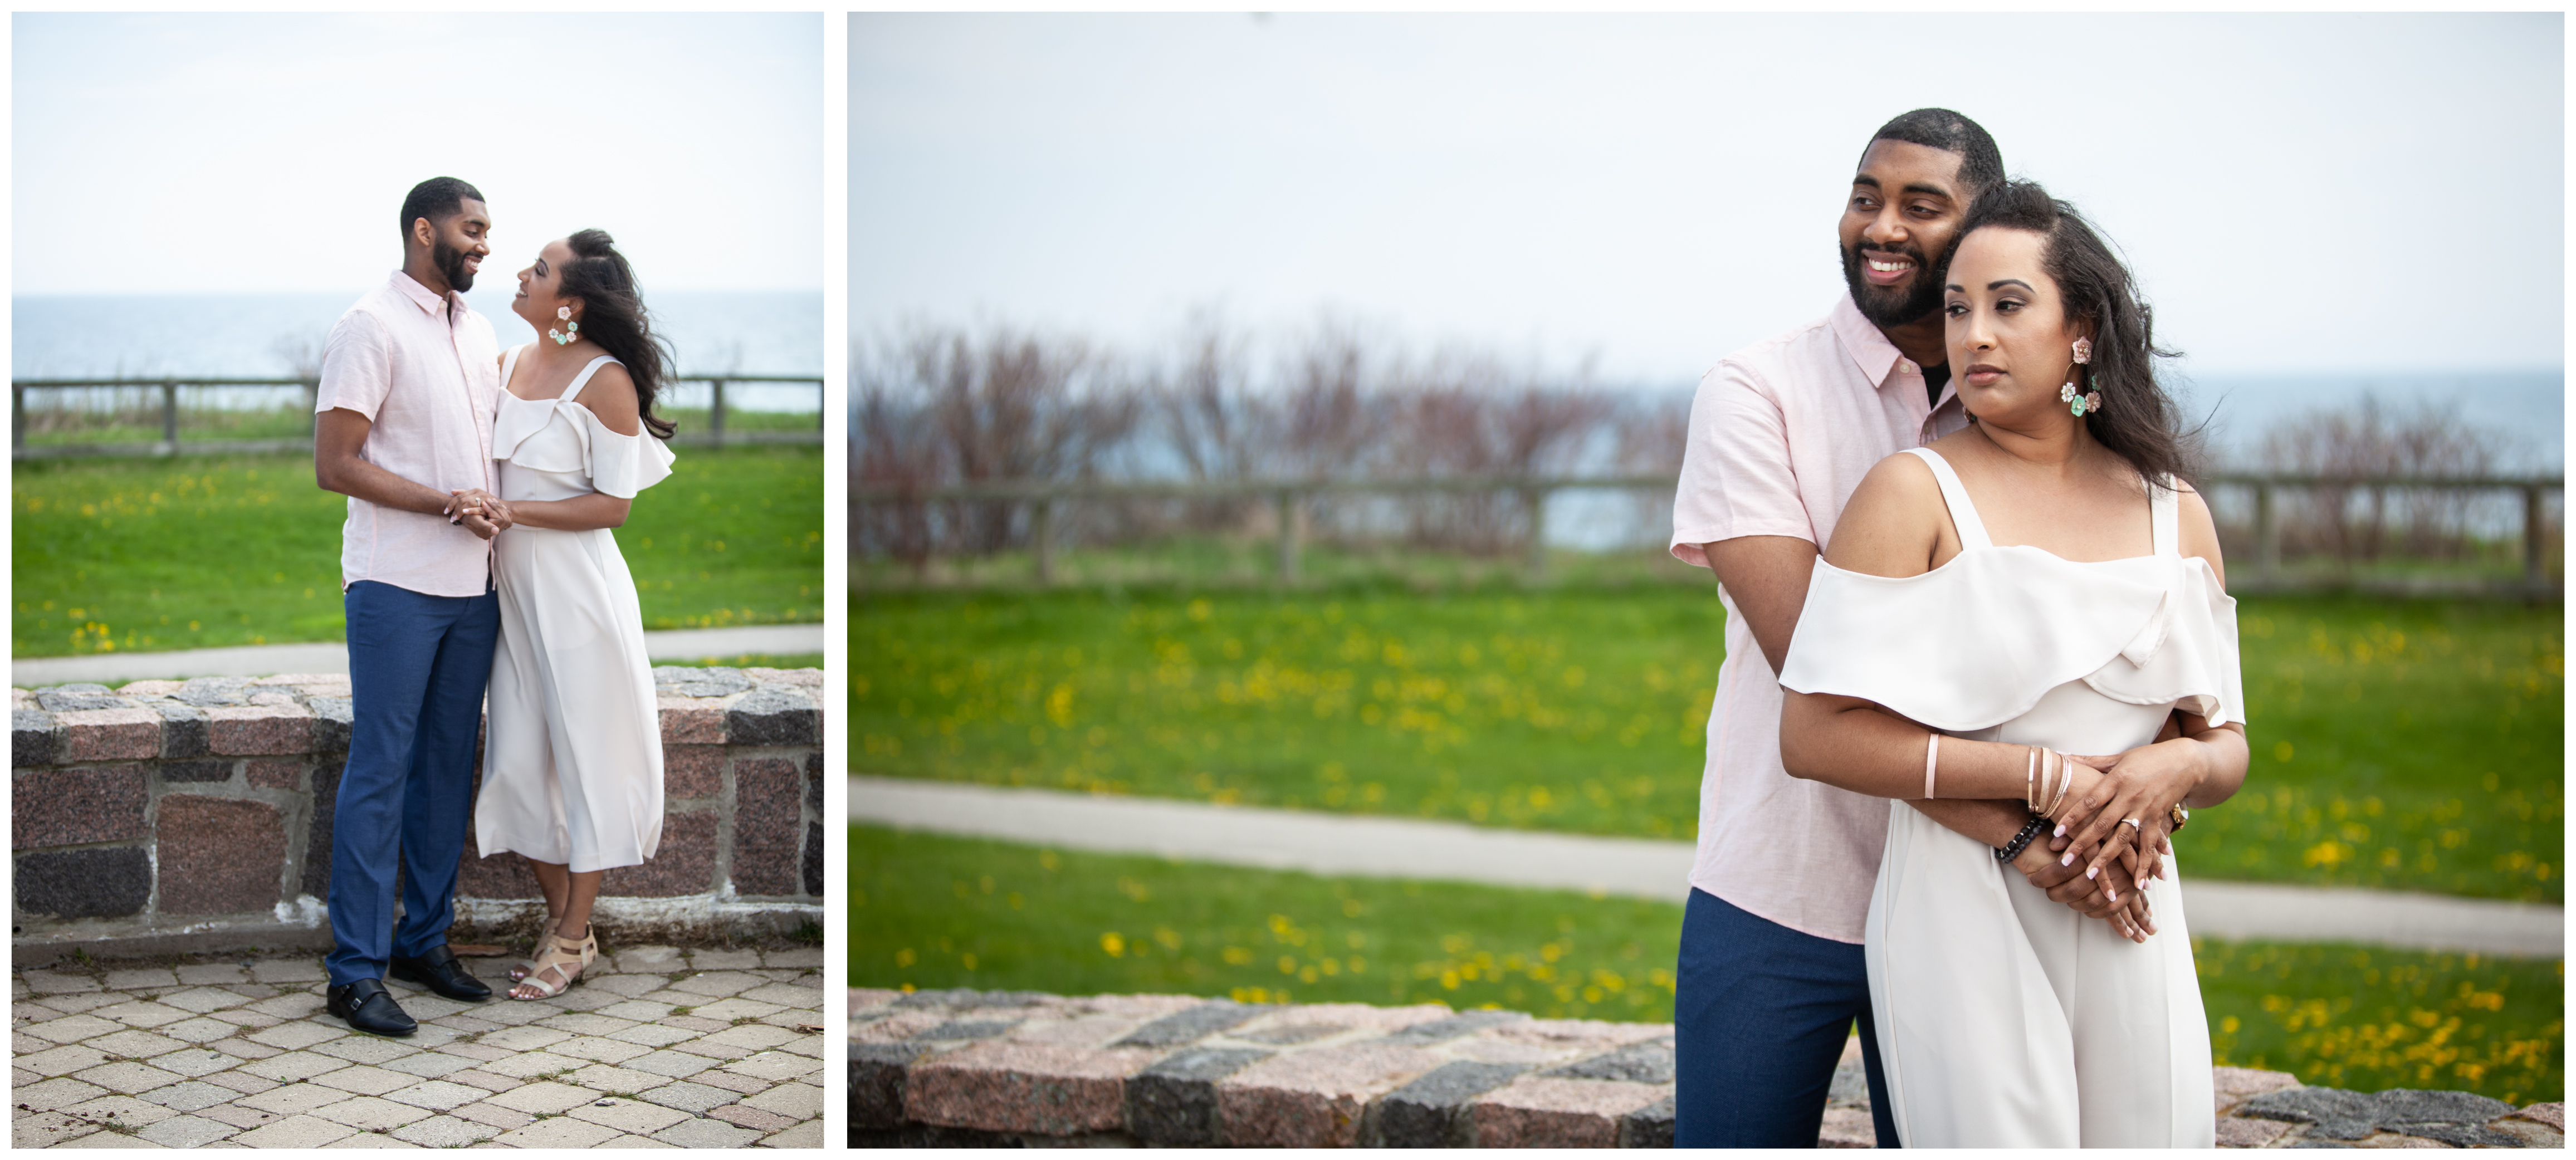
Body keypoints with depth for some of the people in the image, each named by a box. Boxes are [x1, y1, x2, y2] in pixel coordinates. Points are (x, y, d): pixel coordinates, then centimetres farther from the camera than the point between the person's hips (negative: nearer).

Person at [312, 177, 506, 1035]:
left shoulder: (477, 331, 14)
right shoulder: (372, 327, -9)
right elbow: (335, 465, -14)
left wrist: (503, 520, 6)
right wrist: (446, 504, -17)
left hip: (472, 586, 7)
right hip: (397, 587, -7)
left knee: (447, 767, 11)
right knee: (380, 771, -5)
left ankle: (424, 941, 21)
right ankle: (356, 971, 0)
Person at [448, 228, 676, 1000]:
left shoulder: (605, 380, -13)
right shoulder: (509, 363, 7)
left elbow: (614, 504, -13)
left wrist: (512, 513, -20)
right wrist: (480, 508, -2)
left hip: (578, 593, -7)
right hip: (513, 589, 7)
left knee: (583, 755, 4)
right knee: (520, 757, 8)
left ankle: (573, 937, 15)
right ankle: (561, 920, 23)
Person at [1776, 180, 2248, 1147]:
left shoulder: (2176, 514, 10)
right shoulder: (1916, 494, -5)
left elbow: (2226, 746, 15)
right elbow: (1816, 737, -13)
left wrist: (2178, 765, -10)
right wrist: (2044, 777, -17)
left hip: (2131, 925, 5)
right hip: (1968, 917, -4)